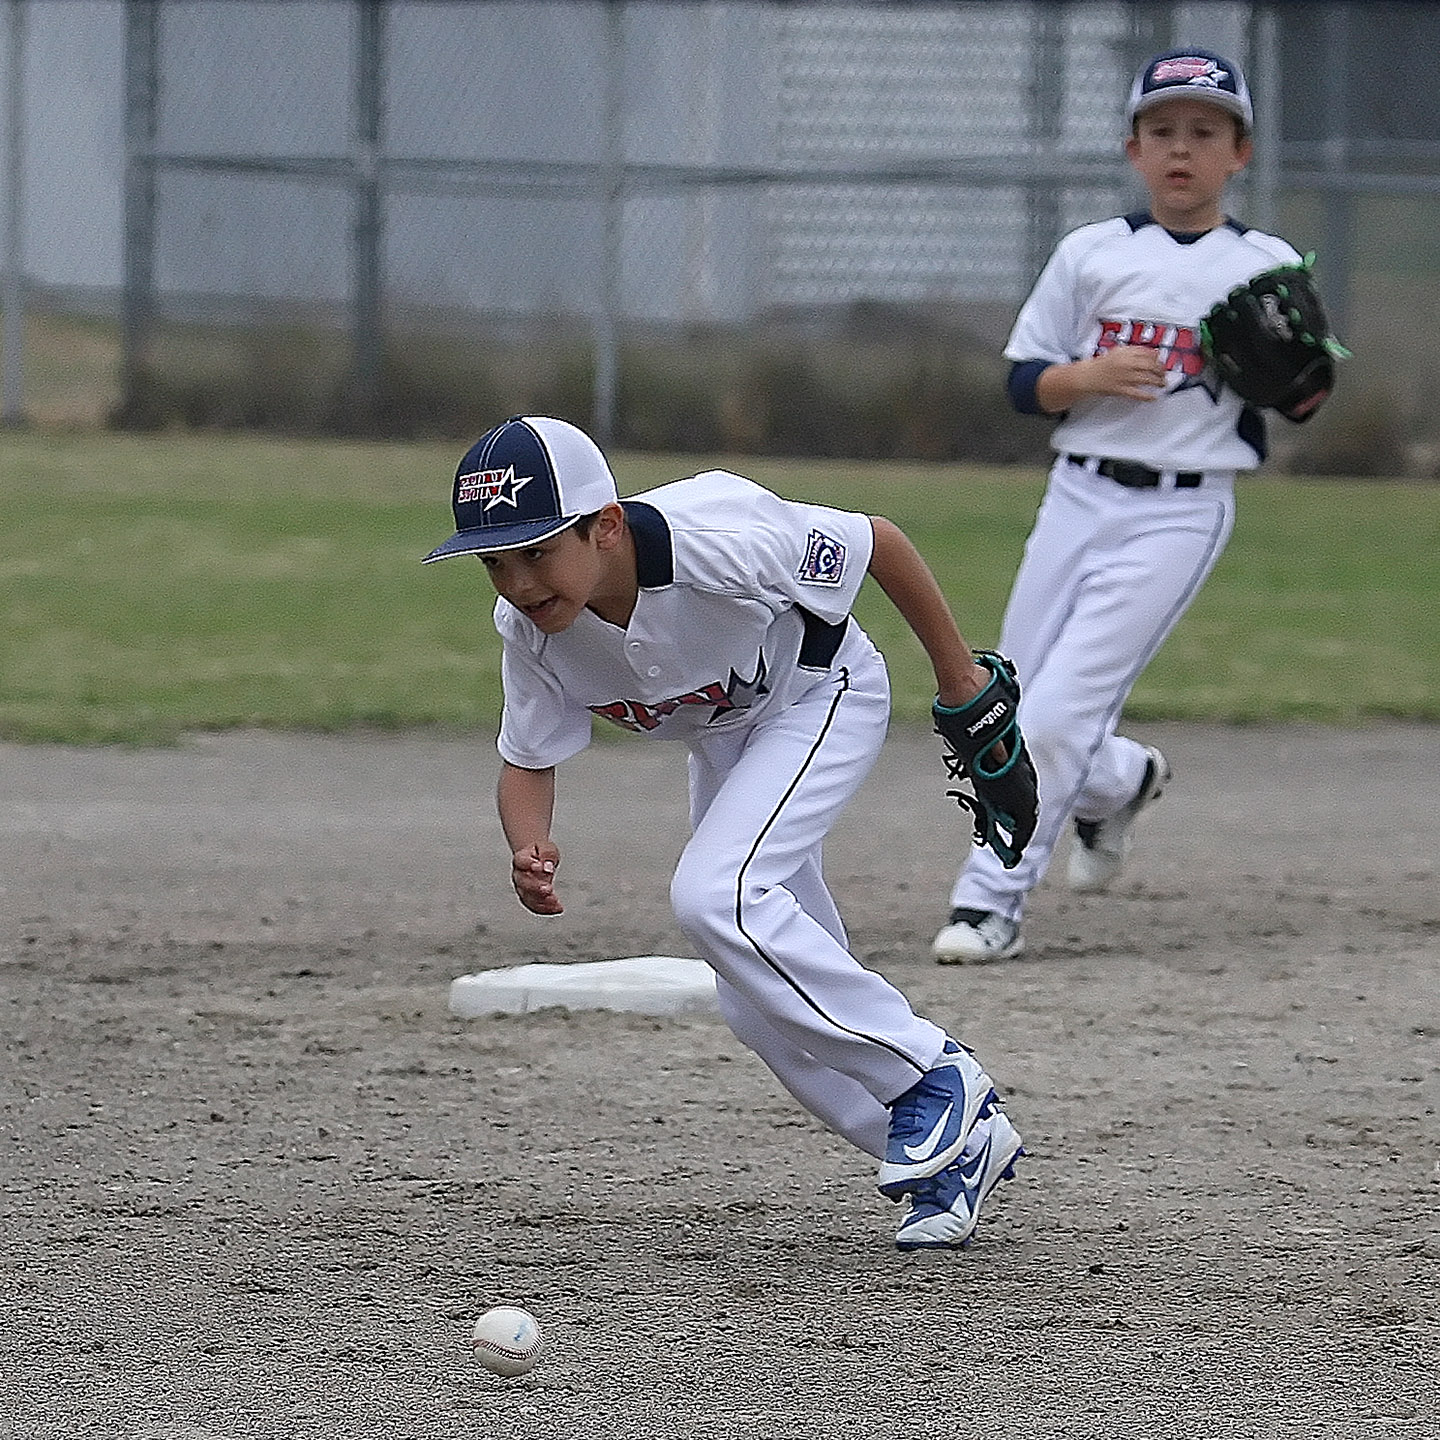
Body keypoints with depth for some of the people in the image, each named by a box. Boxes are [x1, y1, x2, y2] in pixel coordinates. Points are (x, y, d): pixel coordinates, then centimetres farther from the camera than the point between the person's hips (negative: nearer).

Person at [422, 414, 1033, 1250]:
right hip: (724, 736, 7)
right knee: (766, 1003, 6)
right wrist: (529, 850, -31)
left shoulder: (713, 541, -39)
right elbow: (528, 763, -8)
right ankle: (959, 1147, 21)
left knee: (715, 897, -28)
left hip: (822, 693, -7)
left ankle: (933, 1077, -16)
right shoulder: (530, 627, -22)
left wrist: (960, 678, -13)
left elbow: (879, 542, -25)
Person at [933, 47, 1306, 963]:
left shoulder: (1267, 266, 2)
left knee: (1059, 715, -13)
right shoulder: (1090, 254, 6)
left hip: (1180, 513, -4)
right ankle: (1120, 782, 38)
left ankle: (992, 902, -4)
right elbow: (1024, 384, 7)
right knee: (1015, 713, 7)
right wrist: (1089, 376, -13)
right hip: (1078, 497, 4)